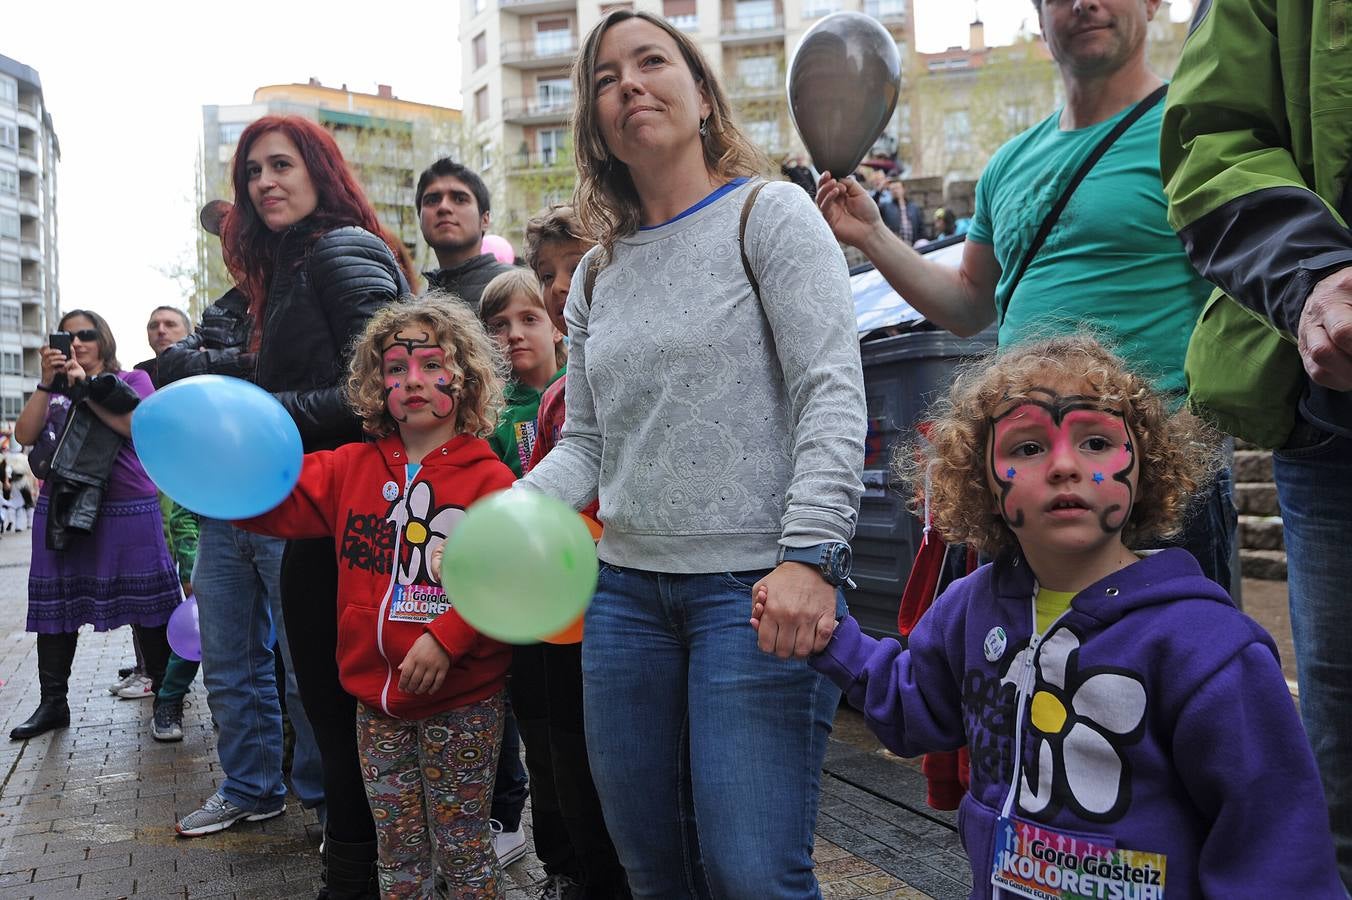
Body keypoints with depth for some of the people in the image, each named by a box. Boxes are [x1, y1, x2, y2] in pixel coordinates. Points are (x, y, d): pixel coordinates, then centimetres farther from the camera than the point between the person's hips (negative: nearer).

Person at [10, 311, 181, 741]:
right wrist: (47, 383, -7)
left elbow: (139, 428, -10)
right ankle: (53, 703, 16)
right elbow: (24, 435, 1)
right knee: (56, 607, 6)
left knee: (147, 606, -2)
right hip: (62, 512, 3)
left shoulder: (133, 381, 8)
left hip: (128, 512, -3)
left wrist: (86, 389, -10)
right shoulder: (53, 390, 16)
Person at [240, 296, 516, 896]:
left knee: (462, 851, 8)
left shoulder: (489, 478, -9)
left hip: (461, 701, -4)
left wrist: (445, 638, -23)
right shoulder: (352, 468, 6)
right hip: (377, 697, 4)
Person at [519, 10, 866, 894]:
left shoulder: (769, 214, -1)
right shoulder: (597, 273, 15)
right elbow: (586, 444, 15)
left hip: (758, 587, -5)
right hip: (628, 590, 6)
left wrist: (809, 557, -21)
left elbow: (833, 394, -10)